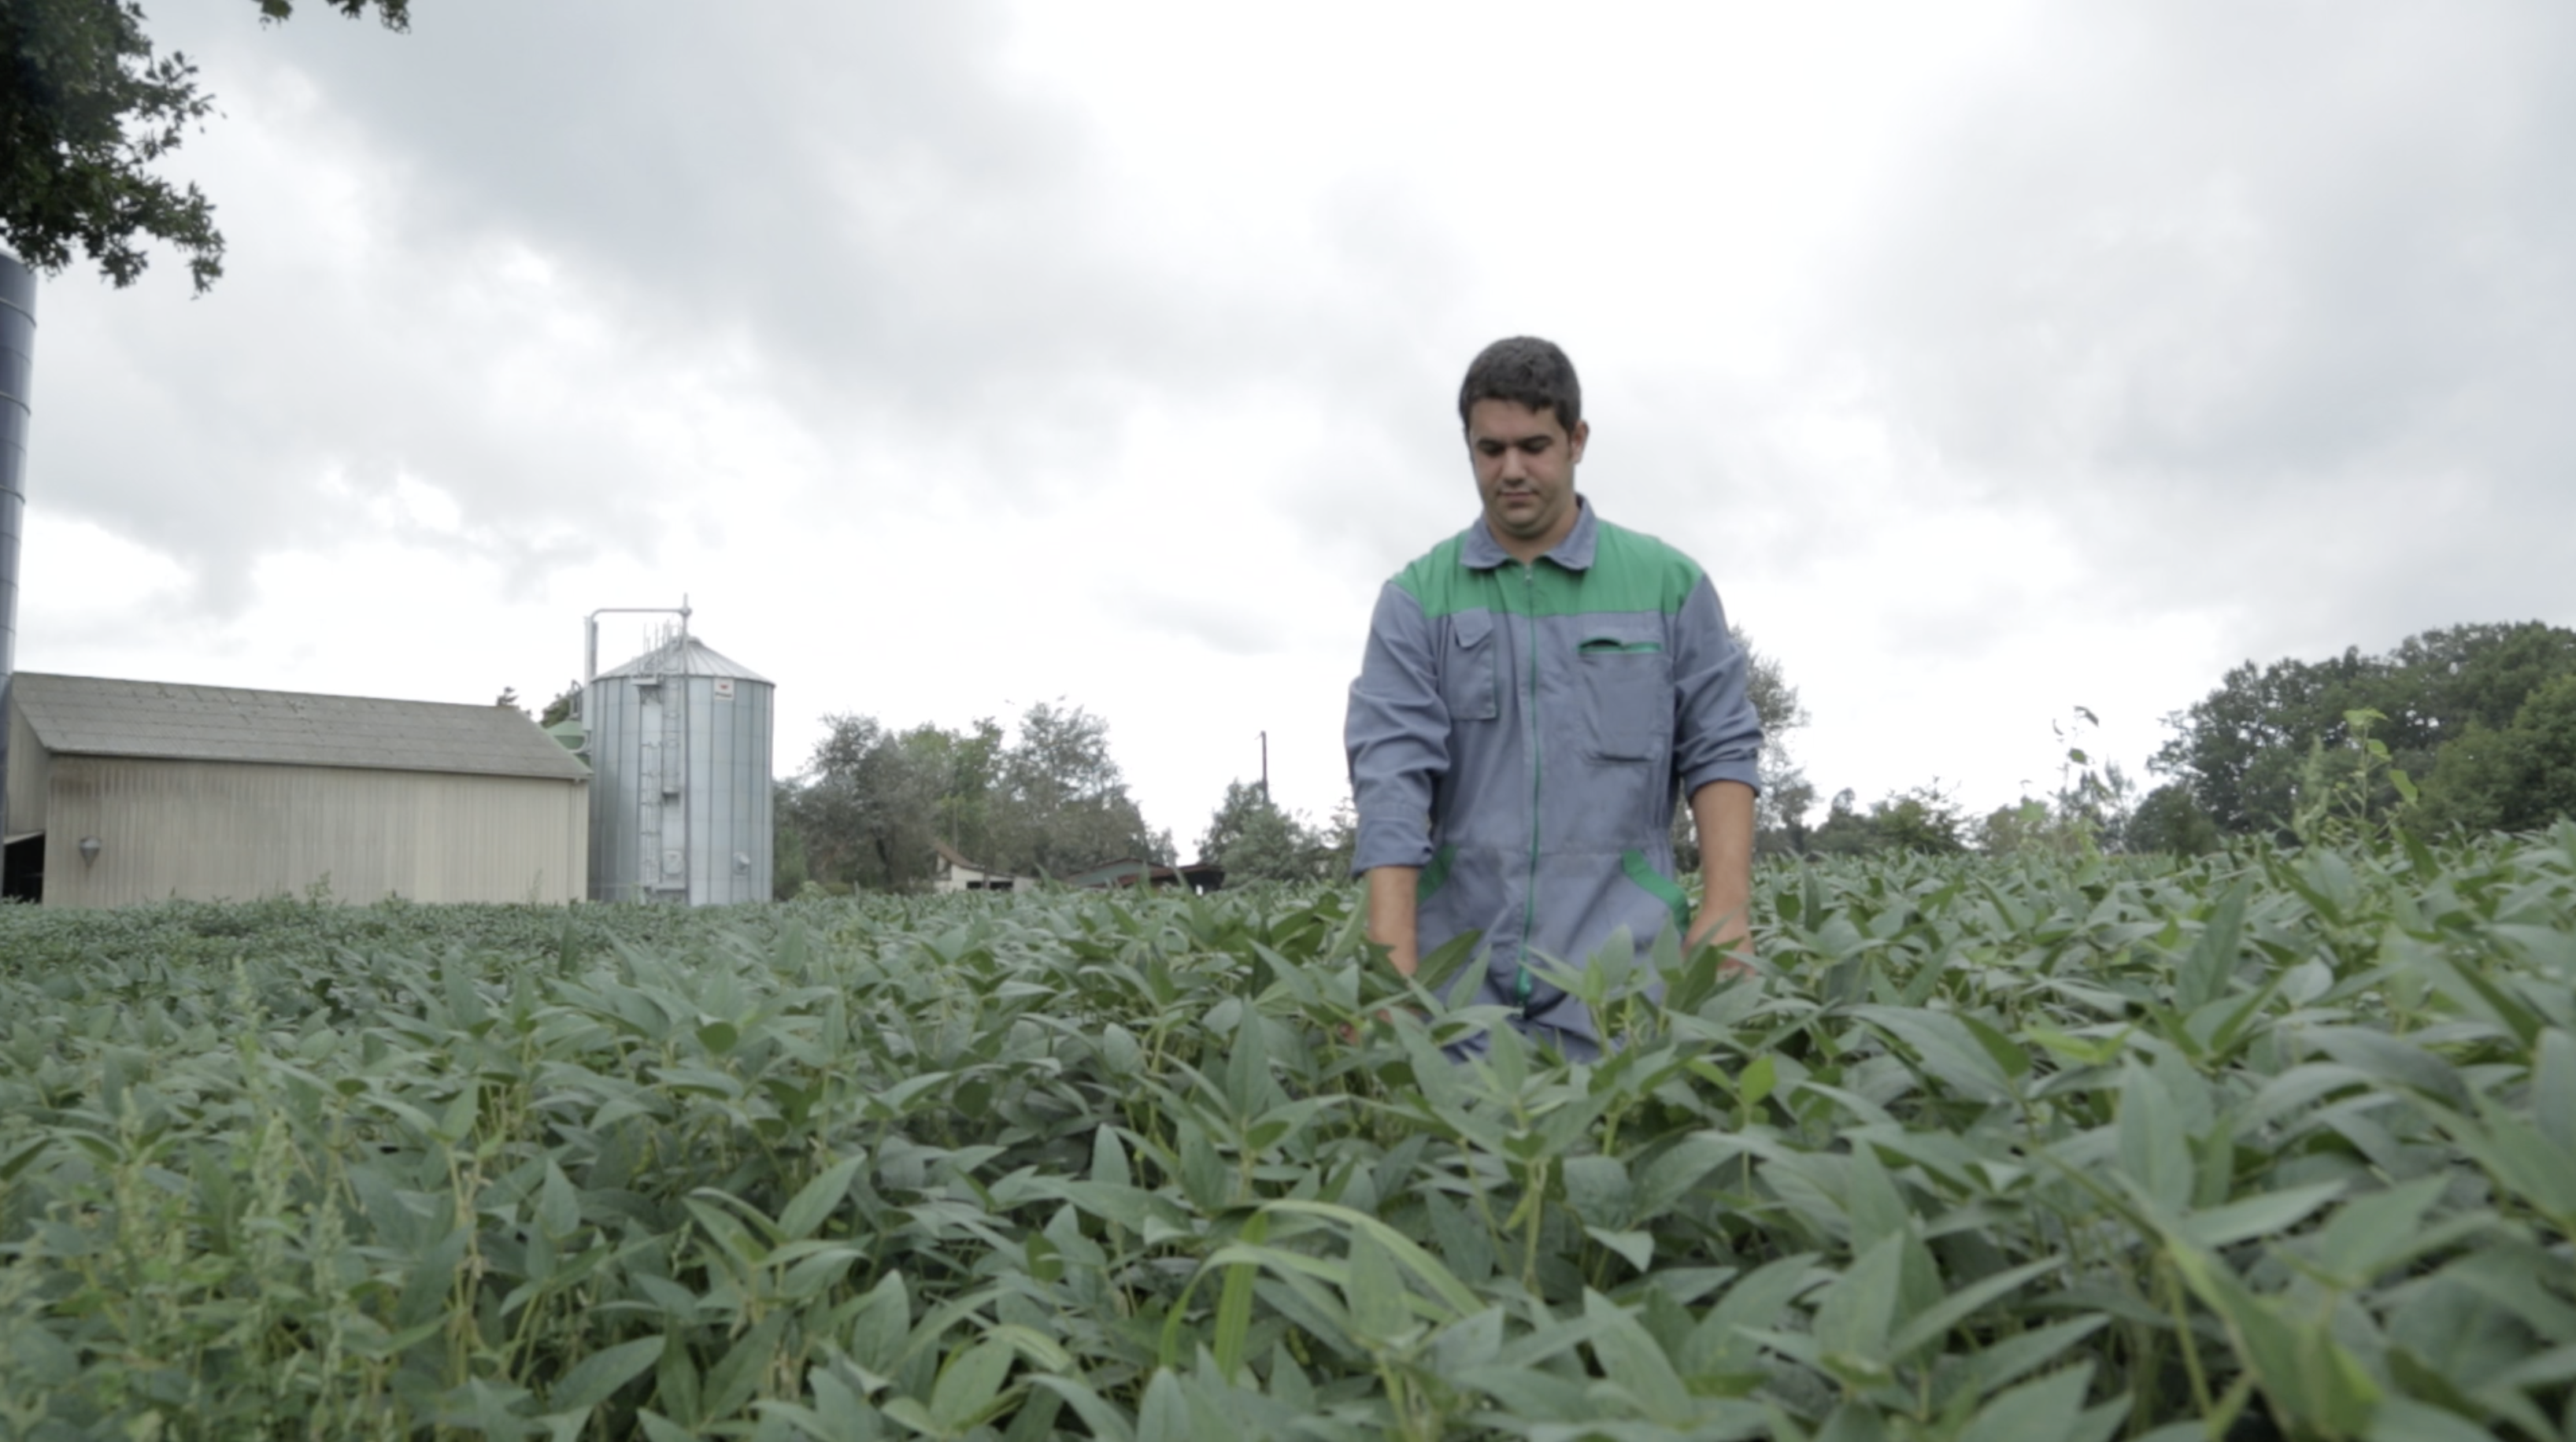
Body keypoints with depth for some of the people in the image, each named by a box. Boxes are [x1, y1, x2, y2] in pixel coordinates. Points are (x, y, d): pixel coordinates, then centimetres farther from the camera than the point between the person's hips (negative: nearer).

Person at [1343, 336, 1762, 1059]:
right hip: (1459, 965, 0)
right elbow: (1392, 772, -6)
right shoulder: (1417, 598, 4)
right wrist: (1396, 964, -17)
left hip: (1618, 966, 0)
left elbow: (1719, 749, 6)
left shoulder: (1669, 583, 7)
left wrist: (1727, 906, -9)